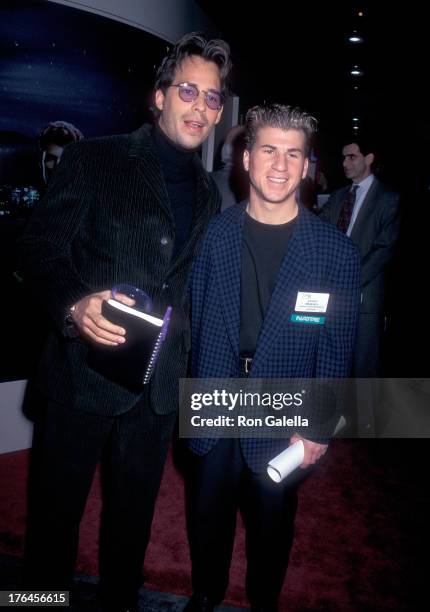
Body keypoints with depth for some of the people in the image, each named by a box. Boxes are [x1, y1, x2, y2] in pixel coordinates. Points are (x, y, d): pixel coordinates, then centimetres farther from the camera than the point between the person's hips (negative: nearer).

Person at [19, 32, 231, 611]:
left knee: (134, 509, 20)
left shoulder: (209, 193, 11)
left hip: (159, 383, 4)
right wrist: (75, 303, -27)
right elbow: (41, 246, -8)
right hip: (84, 370, -3)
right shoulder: (94, 159, -3)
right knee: (57, 505, 13)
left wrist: (184, 357, 7)